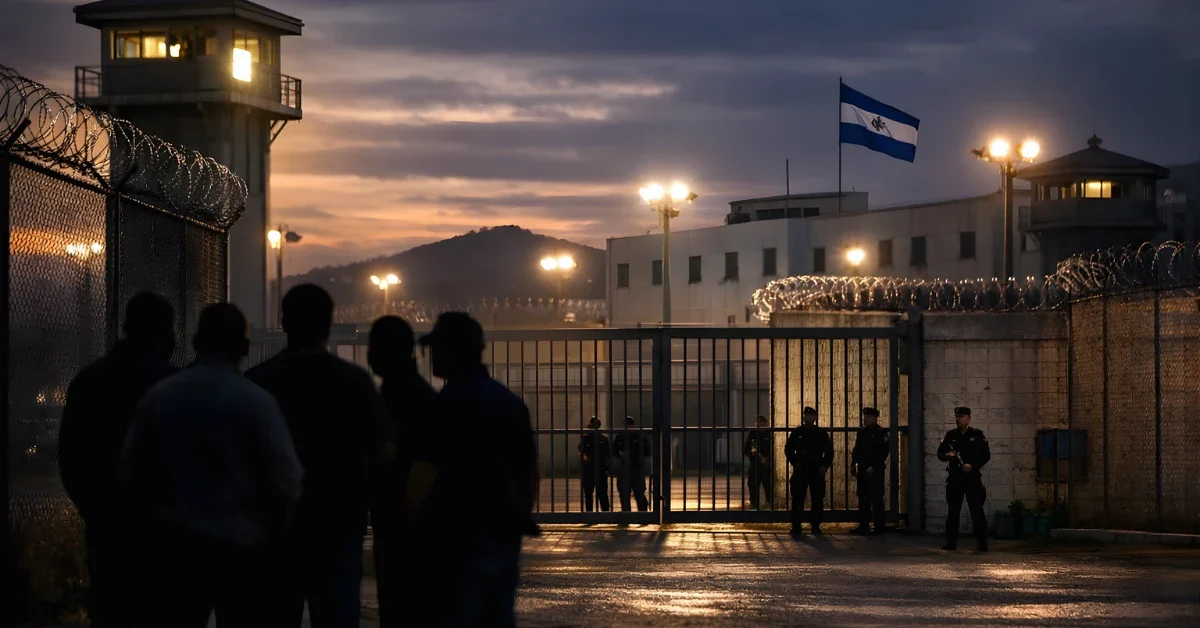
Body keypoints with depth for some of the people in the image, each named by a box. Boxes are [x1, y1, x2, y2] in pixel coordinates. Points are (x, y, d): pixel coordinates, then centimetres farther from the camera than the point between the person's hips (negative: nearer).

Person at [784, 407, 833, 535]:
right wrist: (794, 462, -3)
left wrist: (825, 466, -1)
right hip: (800, 471, 0)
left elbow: (829, 451, 11)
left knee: (818, 499, 0)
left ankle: (815, 525, 7)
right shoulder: (796, 433, 5)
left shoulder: (821, 434, 6)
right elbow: (788, 449, 9)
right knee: (797, 499, -2)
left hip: (817, 471, 1)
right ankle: (796, 526, 3)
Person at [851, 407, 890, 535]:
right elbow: (855, 451, 15)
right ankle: (863, 526, 13)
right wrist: (853, 465, 2)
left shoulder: (881, 433, -5)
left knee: (876, 499, -5)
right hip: (863, 471, 6)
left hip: (875, 472, -6)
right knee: (863, 498, 8)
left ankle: (880, 526, 0)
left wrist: (873, 467, -16)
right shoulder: (861, 433, 13)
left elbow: (884, 452, -12)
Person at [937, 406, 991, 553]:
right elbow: (940, 453, 11)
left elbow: (986, 455, -1)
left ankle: (981, 543, -7)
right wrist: (947, 455, -12)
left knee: (976, 510, -8)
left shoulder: (977, 435, 3)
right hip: (954, 477, 4)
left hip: (972, 477, -3)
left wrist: (972, 465, -15)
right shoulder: (950, 435, 11)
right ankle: (951, 542, 14)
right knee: (953, 510, 7)